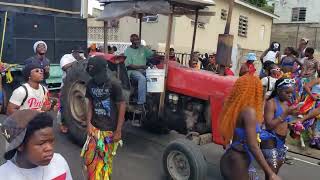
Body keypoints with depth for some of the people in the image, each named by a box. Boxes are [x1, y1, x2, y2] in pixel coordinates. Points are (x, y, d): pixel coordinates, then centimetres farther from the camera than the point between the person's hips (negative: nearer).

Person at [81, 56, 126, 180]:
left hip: (109, 130, -4)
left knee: (105, 160, 10)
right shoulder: (90, 84, -2)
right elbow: (90, 104, 8)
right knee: (90, 158, 8)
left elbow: (122, 107, -13)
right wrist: (88, 123, -2)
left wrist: (118, 131, -12)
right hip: (94, 128, 4)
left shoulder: (114, 85, -17)